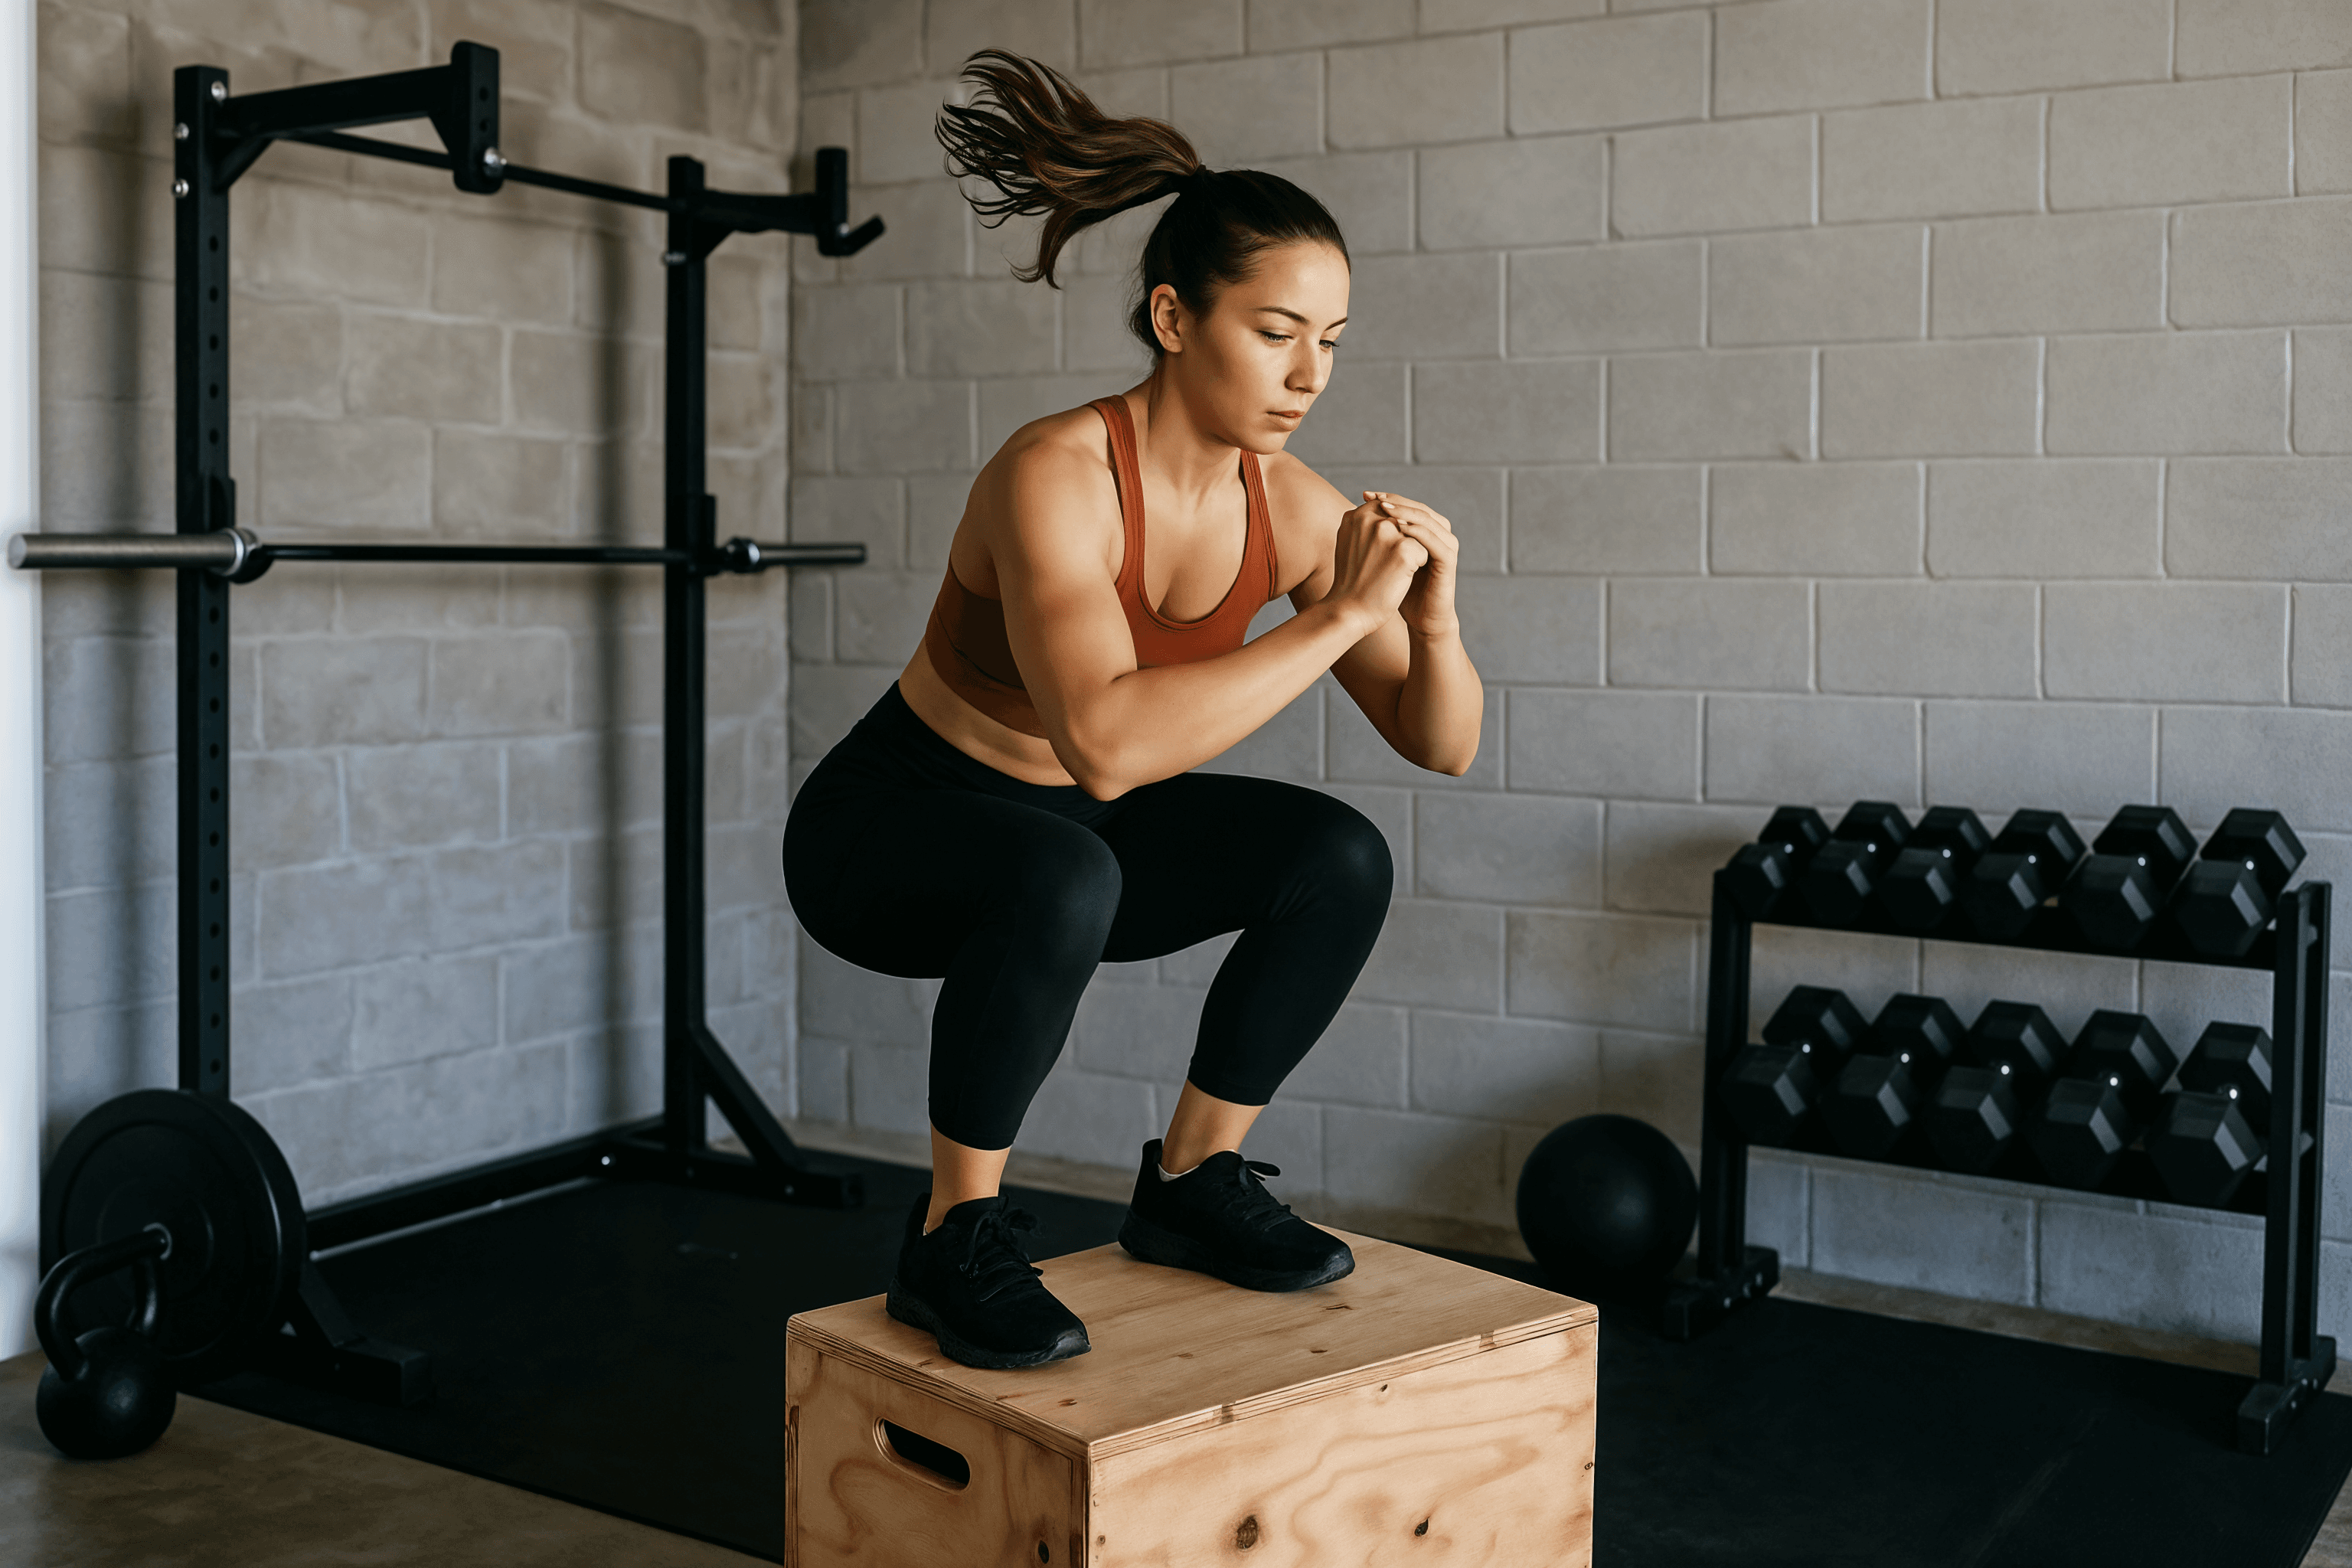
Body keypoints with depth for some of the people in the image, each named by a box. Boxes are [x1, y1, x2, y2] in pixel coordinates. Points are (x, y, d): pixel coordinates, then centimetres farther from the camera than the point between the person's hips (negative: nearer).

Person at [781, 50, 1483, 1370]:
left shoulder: (1291, 506, -11)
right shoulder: (1056, 477, -31)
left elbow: (1443, 745, -6)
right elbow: (1108, 741, -46)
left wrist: (1432, 621, -27)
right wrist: (1336, 616, -42)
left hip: (1066, 824, 6)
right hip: (892, 822, -6)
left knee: (1341, 857, -13)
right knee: (1063, 875, -38)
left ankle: (1191, 1185, 5)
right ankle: (953, 1242, -17)